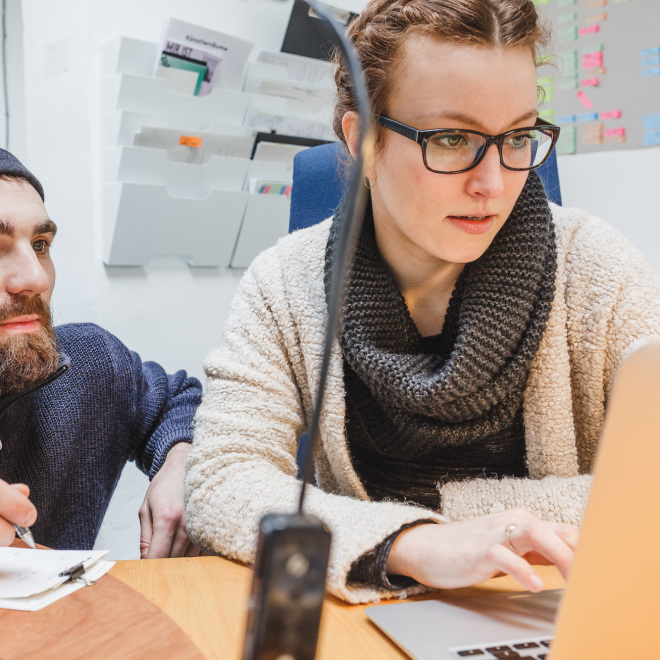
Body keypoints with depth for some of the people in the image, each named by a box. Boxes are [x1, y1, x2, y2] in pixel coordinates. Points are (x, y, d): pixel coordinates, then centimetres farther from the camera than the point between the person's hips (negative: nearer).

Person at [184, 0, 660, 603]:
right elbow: (219, 485, -15)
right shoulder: (284, 286, -8)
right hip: (368, 615, 1)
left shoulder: (591, 266, -11)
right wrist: (414, 545, -31)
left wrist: (441, 507, -19)